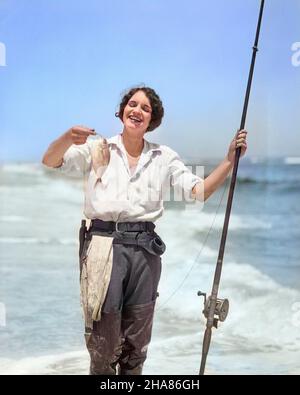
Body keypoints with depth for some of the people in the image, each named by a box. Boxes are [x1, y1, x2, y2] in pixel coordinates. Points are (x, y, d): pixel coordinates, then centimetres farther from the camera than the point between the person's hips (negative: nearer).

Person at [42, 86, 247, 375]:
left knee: (136, 340, 11)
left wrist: (230, 159, -7)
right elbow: (50, 162, -5)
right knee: (104, 339, 0)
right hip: (103, 245, -2)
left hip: (144, 248, 2)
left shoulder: (164, 157, 11)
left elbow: (199, 191, 4)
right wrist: (68, 138, -26)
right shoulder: (97, 149, 6)